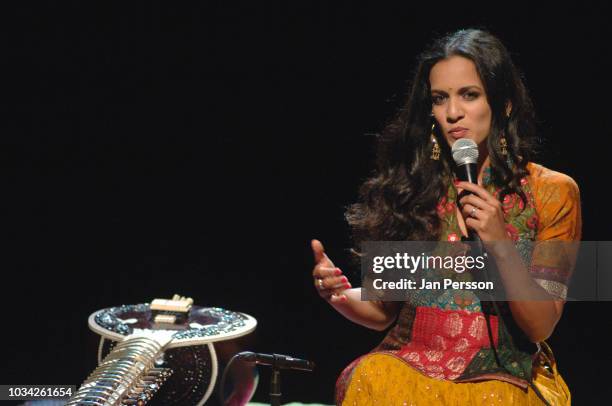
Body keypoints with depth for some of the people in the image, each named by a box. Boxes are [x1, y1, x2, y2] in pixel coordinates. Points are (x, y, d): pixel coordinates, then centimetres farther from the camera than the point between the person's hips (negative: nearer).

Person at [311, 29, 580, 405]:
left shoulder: (552, 192, -1)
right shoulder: (412, 184, 4)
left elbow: (541, 327, -4)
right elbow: (383, 310, 9)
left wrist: (501, 244, -18)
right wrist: (341, 293, -13)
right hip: (408, 366, 2)